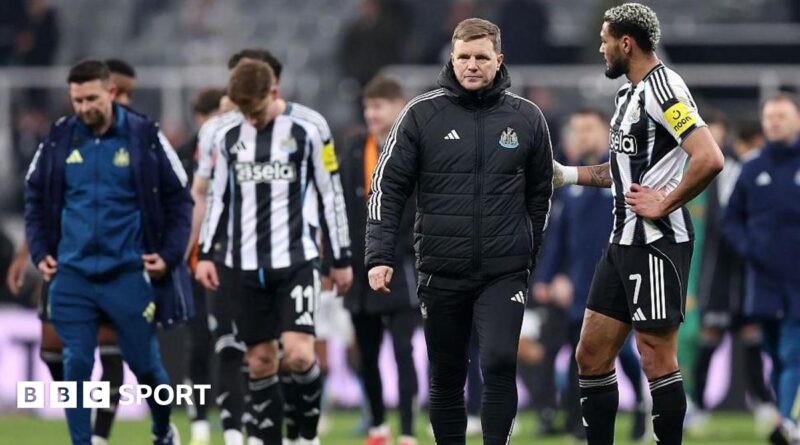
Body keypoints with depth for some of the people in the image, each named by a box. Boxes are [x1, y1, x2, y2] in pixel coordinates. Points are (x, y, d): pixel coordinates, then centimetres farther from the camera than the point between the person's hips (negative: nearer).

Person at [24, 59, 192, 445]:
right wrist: (39, 251, 5)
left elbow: (178, 199, 3)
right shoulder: (59, 139, 3)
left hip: (128, 272, -2)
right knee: (76, 365, -5)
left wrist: (169, 254, -6)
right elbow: (35, 197, 15)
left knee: (144, 362, 7)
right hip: (72, 273, 2)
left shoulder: (145, 137, -3)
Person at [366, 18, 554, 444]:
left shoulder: (526, 118, 2)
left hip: (504, 273, -1)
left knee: (500, 361, -17)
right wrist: (380, 256, -8)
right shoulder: (422, 114, -2)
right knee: (446, 377, 8)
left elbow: (539, 193, 13)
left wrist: (529, 253, 15)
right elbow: (388, 187, 0)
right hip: (441, 273, 1)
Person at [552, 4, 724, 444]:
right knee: (591, 355, 9)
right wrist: (569, 174, 25)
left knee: (657, 359, -6)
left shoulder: (663, 88, -14)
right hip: (624, 241, 10)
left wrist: (664, 205, -19)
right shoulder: (628, 93, 17)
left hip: (657, 241, -10)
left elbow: (709, 159, -25)